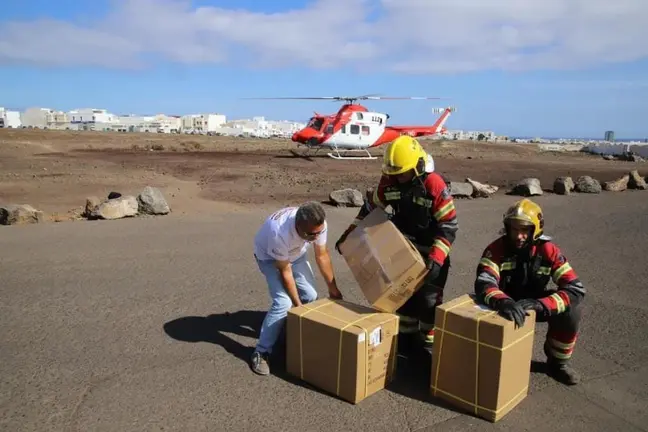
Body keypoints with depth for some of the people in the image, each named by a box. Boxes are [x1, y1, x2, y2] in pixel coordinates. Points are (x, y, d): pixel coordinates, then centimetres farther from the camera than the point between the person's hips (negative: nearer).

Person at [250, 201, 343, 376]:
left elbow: (322, 256, -11)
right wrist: (297, 304, -21)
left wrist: (333, 289, -3)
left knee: (311, 296, 1)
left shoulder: (319, 225, -30)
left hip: (296, 254, 6)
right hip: (269, 257, -5)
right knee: (283, 303, -20)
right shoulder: (280, 233, -45)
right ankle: (261, 352, -8)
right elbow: (285, 271, -29)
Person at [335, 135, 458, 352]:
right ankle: (406, 335, 32)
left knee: (428, 299, 3)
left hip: (431, 251, -5)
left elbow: (449, 226, -23)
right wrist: (349, 235, 1)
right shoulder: (388, 181, -11)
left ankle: (428, 342, 20)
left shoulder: (435, 185, -26)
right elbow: (370, 208, 4)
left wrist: (436, 259, -33)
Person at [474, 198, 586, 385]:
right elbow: (483, 284, -37)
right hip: (504, 306, -1)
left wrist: (538, 304, -43)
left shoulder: (548, 250, -20)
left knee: (570, 310, -25)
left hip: (534, 304, 2)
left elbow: (576, 289, -27)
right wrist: (503, 302, -59)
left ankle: (557, 362, 2)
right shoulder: (496, 249, -23)